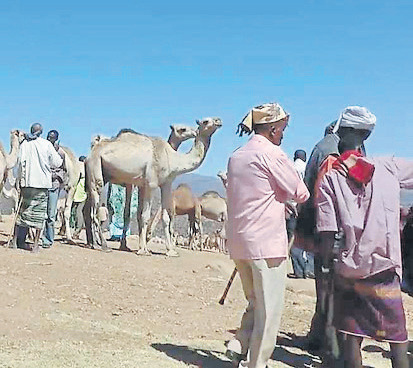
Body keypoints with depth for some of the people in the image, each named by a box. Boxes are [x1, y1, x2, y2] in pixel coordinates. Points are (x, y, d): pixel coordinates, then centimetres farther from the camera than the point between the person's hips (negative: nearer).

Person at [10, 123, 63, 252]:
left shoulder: (24, 144, 4)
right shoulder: (47, 144, -3)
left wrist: (22, 178, 11)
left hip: (27, 183, 3)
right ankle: (35, 244, 2)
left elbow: (20, 162, 2)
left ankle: (16, 240, 12)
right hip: (42, 182, -3)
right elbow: (56, 163, 1)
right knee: (39, 212, 2)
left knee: (24, 210, 11)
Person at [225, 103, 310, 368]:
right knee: (269, 311, 1)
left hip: (238, 242, 8)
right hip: (266, 242, -8)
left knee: (256, 303, 21)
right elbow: (300, 193, -6)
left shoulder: (237, 156, 14)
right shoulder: (271, 153, -11)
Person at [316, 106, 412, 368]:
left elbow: (328, 231, -6)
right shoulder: (389, 168, 0)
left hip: (347, 269, 1)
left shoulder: (329, 178, -2)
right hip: (383, 269, 0)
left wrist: (326, 266, 4)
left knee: (352, 335, 9)